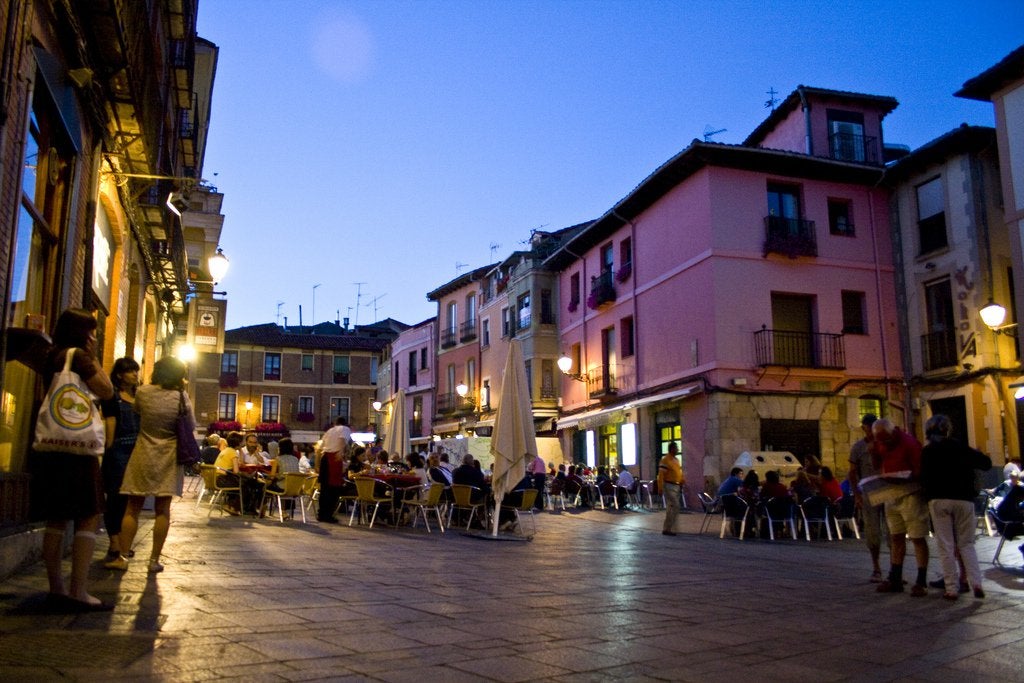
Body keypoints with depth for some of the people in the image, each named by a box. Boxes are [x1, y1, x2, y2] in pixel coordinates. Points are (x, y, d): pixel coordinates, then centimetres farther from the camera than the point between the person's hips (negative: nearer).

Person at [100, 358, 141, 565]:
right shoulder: (113, 397, 0)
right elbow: (110, 426, -5)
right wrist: (109, 452, -10)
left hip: (137, 451, 5)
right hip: (119, 451, -5)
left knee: (129, 498, 8)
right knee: (116, 497, -1)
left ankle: (121, 544, 16)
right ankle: (115, 544, 4)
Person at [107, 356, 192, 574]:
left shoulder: (144, 392, -4)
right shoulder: (182, 397, -7)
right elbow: (191, 425, 5)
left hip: (144, 456, 1)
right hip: (169, 458, -1)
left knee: (133, 508, 7)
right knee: (162, 509, 3)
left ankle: (123, 558, 6)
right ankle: (154, 560, 5)